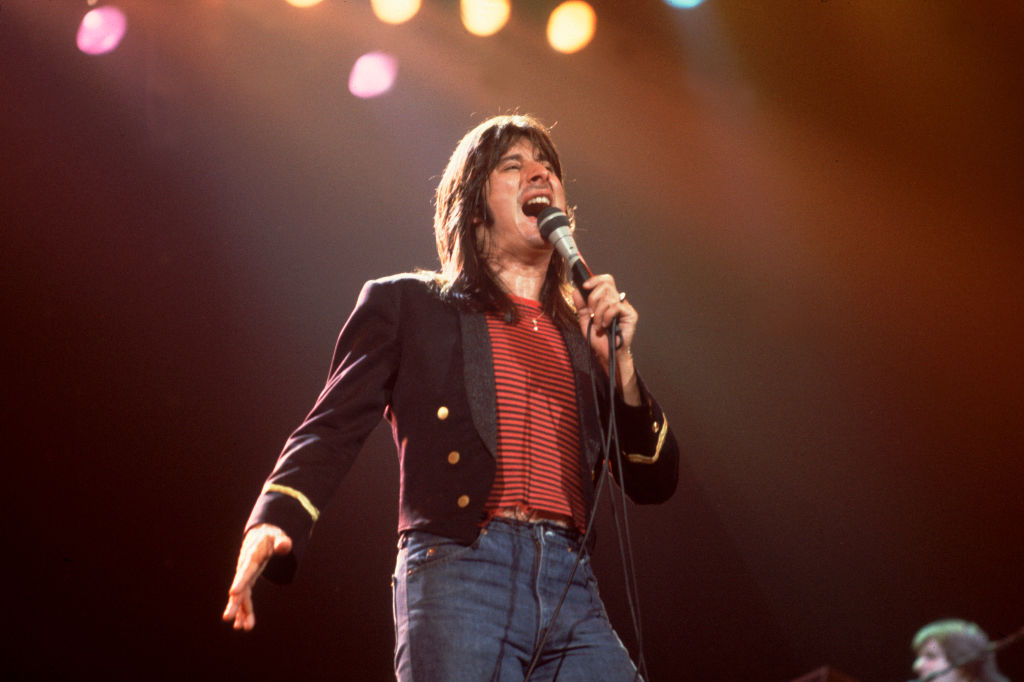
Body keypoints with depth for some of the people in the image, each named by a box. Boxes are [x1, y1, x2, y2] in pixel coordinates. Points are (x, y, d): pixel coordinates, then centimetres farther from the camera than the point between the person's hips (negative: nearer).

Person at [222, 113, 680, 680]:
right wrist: (272, 524, -14)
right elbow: (332, 430, 5)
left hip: (573, 592, 4)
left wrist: (619, 365, 4)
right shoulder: (406, 304, 15)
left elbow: (654, 484, 19)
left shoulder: (584, 335, 23)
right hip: (457, 575, -3)